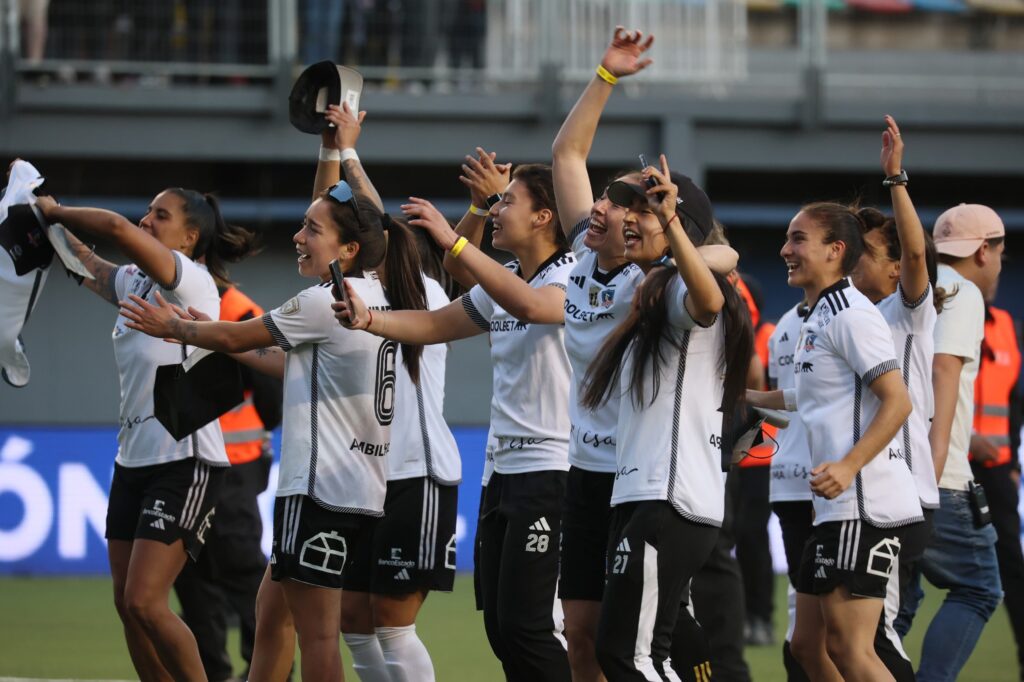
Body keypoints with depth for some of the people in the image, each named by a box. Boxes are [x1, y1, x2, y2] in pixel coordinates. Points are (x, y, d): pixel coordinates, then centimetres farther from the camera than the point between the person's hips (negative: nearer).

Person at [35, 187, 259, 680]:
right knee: (127, 604, 6)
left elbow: (116, 229, -23)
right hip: (134, 457, 9)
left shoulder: (193, 281, -12)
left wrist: (55, 211, -11)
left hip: (185, 462, -9)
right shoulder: (133, 283, 13)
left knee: (145, 602, -15)